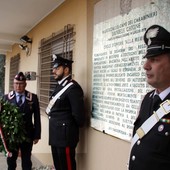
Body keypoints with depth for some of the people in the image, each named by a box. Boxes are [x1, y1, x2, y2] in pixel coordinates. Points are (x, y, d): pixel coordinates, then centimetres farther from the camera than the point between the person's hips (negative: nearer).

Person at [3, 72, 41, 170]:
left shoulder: (33, 97, -4)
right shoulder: (7, 97, -1)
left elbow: (37, 118, -3)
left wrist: (37, 135, -5)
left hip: (27, 134, -1)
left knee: (26, 161, 13)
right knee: (11, 160, 18)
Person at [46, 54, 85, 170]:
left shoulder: (73, 88, -18)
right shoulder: (60, 86, 12)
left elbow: (78, 114, -20)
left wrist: (70, 127, -5)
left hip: (65, 136, -9)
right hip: (56, 135, 9)